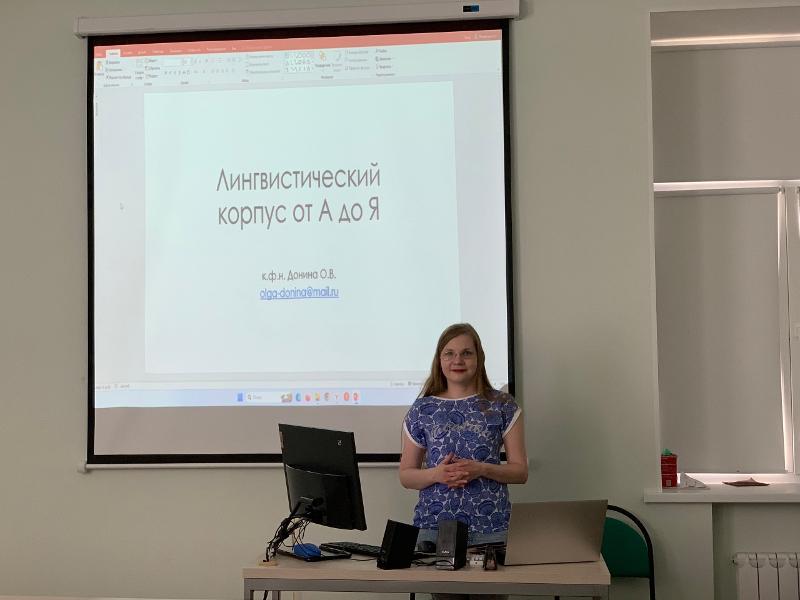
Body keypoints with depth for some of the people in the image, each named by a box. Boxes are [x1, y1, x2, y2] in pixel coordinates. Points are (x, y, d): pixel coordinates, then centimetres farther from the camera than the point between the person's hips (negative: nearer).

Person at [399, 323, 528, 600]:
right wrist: (436, 474, -12)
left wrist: (480, 469, -14)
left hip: (491, 527, -1)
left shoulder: (502, 406, 3)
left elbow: (520, 471, 3)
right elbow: (406, 476, 8)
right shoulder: (421, 410, 5)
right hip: (435, 526, 1)